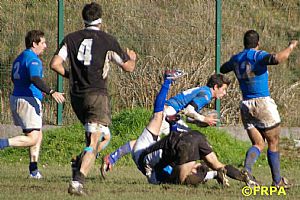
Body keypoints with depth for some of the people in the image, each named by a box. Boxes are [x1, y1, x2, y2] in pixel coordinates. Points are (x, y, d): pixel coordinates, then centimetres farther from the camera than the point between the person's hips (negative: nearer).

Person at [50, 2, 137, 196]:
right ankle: (77, 182, -23)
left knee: (104, 136, 24)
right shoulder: (108, 40, -2)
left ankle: (79, 163, 5)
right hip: (97, 94, -5)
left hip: (77, 96, 5)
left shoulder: (72, 38, 5)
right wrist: (132, 57, 29)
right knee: (94, 142, -8)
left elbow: (55, 64, -3)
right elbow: (128, 67, 6)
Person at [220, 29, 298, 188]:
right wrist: (291, 47, -14)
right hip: (263, 103, -6)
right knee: (273, 143, 7)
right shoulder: (258, 56, -11)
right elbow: (277, 59, -30)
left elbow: (223, 69, 29)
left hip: (246, 105, 6)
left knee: (258, 144, 6)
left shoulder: (236, 59, 9)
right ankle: (277, 181, 10)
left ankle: (246, 170, -22)